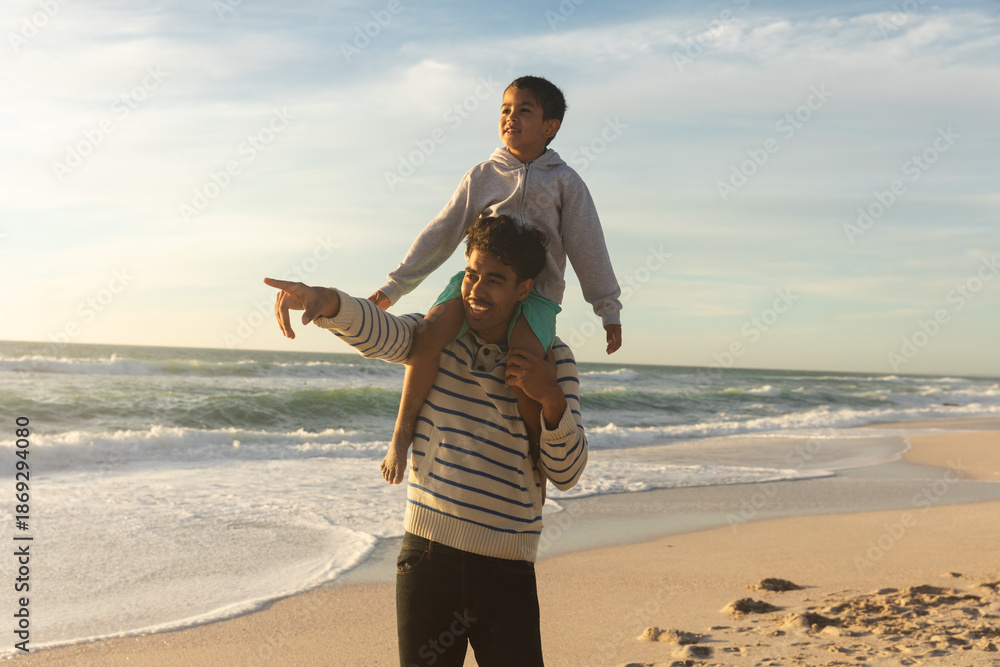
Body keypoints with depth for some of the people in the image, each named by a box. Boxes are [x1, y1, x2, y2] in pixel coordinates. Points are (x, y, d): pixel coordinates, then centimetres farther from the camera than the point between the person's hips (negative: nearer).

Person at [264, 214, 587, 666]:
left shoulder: (552, 359, 0)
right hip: (427, 555, 1)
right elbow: (376, 331, -20)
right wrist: (323, 300, -41)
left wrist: (551, 398, -18)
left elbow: (566, 473, 0)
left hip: (508, 567, -1)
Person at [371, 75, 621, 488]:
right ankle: (403, 431, -12)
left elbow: (588, 248, 9)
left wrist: (609, 309, 7)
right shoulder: (482, 176, 13)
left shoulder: (564, 181, 8)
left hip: (535, 289, -2)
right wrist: (394, 287, 14)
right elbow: (441, 234, 15)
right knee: (430, 333, -28)